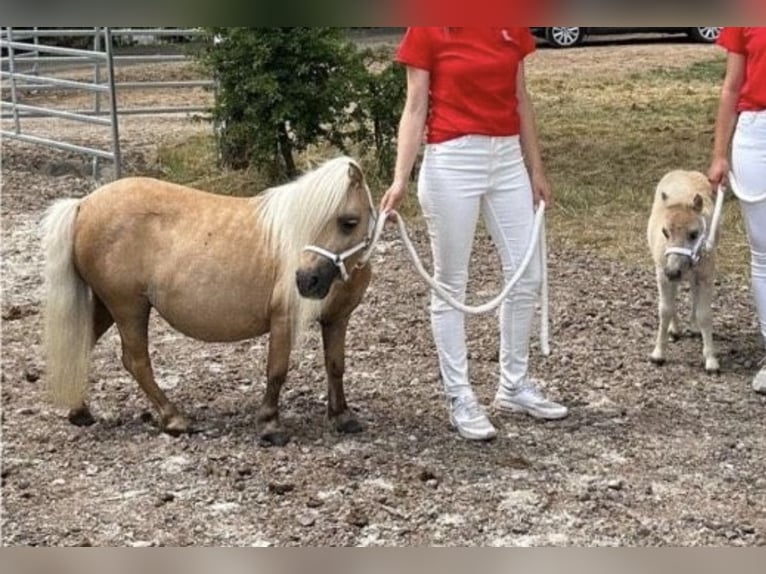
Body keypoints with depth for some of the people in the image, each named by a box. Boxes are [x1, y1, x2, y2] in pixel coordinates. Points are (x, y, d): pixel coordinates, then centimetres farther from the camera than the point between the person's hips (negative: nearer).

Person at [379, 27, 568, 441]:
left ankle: (514, 386, 25)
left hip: (508, 158, 6)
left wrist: (536, 169, 15)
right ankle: (460, 398, 14)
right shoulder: (427, 30, -6)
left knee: (527, 274, 8)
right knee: (450, 282, 4)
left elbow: (520, 100, 13)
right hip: (453, 161, -5)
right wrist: (400, 178, -15)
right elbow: (416, 108, -6)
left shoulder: (511, 27, 7)